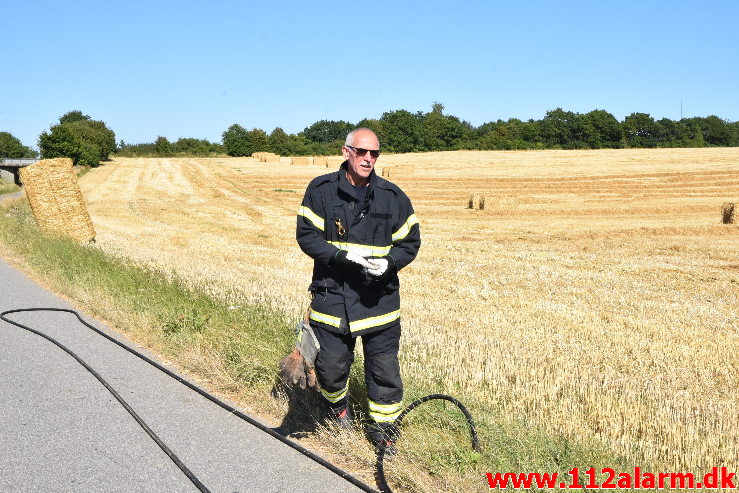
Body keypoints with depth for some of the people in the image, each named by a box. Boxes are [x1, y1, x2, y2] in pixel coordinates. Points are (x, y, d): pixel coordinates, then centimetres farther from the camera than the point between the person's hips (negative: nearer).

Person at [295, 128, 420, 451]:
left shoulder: (393, 197, 2)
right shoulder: (321, 190, -2)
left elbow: (409, 242, 6)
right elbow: (306, 236, -5)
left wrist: (389, 262, -15)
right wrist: (343, 256, -19)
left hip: (380, 299, 1)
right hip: (331, 294, -1)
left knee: (384, 368, 5)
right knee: (331, 365, 8)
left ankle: (382, 425, 26)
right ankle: (338, 403, 42)